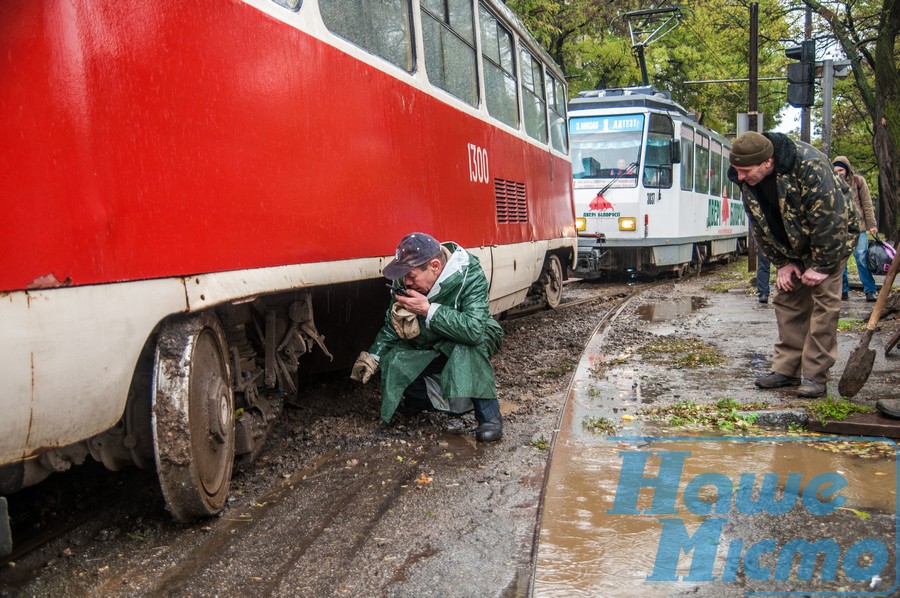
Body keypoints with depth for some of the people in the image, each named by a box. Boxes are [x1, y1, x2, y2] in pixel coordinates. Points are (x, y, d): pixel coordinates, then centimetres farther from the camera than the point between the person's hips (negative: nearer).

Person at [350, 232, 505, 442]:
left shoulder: (469, 275, -29)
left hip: (473, 346, -5)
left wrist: (429, 310, -40)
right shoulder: (405, 282, -13)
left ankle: (489, 415, -22)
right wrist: (373, 356, -11)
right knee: (390, 366, -20)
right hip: (428, 348, 5)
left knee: (468, 343, -38)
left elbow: (475, 329, -42)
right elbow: (392, 325, 1)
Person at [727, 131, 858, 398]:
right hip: (791, 246, 6)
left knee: (823, 301, -11)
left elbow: (830, 221, -29)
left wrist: (822, 266, -23)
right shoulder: (746, 179, -14)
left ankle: (815, 375, -7)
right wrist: (781, 262, -3)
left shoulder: (810, 166, -34)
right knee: (787, 300, 5)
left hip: (830, 237, -6)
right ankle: (786, 369, 11)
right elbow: (760, 225, -2)